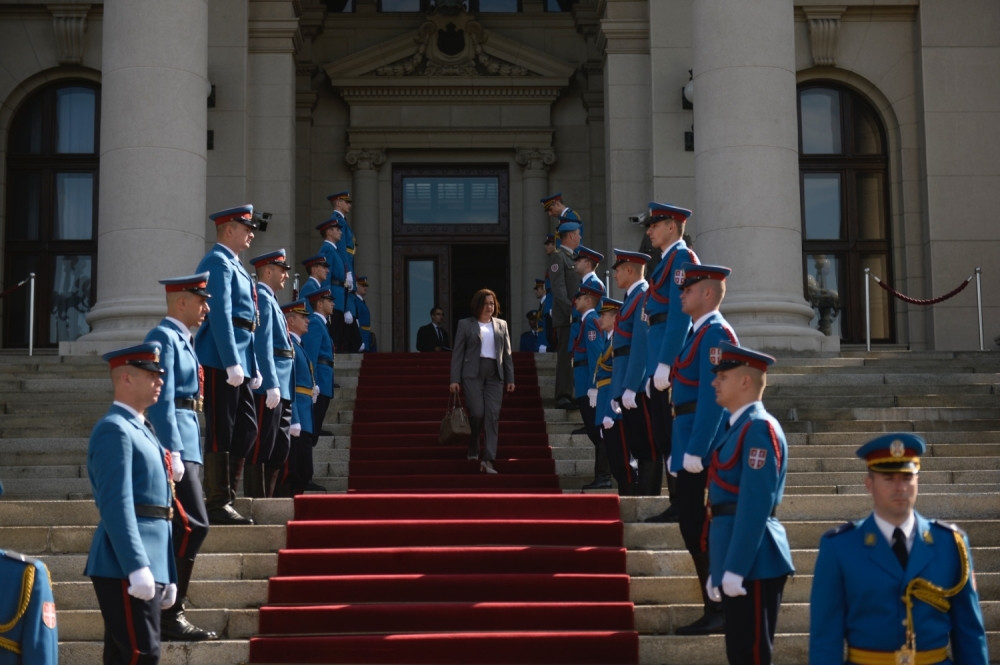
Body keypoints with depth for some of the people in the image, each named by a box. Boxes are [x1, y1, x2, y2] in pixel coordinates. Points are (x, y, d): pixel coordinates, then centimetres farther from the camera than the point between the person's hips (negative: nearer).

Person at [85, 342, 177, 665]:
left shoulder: (141, 430, 22)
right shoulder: (114, 430, -9)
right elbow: (116, 505, -19)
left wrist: (168, 576, 21)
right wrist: (137, 567, -25)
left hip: (150, 568, 10)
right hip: (126, 569, -10)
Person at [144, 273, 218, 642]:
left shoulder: (182, 339, 19)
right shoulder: (163, 337, -11)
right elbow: (161, 399, -18)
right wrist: (172, 451, -23)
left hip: (186, 441, 10)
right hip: (173, 440, -10)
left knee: (180, 528, 9)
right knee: (193, 525, -13)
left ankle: (167, 613, 14)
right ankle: (168, 614, -9)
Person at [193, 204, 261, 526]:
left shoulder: (234, 266, 21)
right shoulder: (218, 262, -10)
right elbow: (220, 315, -19)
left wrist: (253, 367, 20)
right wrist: (232, 363, -23)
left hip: (237, 364, 10)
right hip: (220, 363, -10)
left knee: (246, 429, 12)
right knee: (221, 433, -5)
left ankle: (226, 497, 18)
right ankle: (217, 505, 0)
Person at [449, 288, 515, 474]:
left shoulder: (501, 325, 14)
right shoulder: (465, 324, 6)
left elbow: (507, 353, 14)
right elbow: (457, 353, 3)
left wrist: (510, 379, 8)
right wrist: (455, 379, -4)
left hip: (495, 375, 3)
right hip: (472, 374, -2)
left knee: (492, 416, -6)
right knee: (477, 413, -9)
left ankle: (488, 460, -8)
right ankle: (472, 450, 16)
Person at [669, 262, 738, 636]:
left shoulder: (716, 333, -13)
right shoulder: (698, 332, 18)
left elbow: (711, 395, -20)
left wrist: (695, 451, -23)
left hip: (702, 446, -10)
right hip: (690, 449, 10)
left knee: (701, 532, -6)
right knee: (692, 527, 12)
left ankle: (719, 614, 1)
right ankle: (715, 609, 18)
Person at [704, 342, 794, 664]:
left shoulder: (759, 428, -14)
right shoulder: (735, 428, 15)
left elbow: (756, 504, -21)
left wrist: (735, 568, -23)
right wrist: (719, 569, 19)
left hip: (751, 562, -9)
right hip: (735, 561, 9)